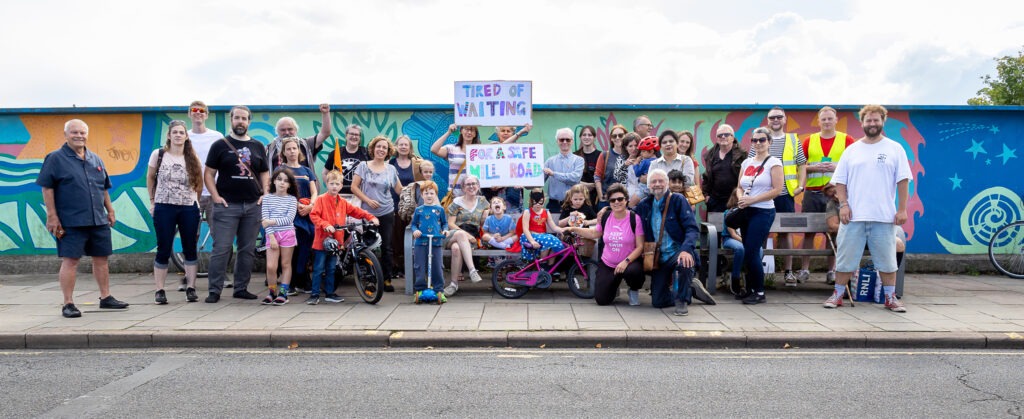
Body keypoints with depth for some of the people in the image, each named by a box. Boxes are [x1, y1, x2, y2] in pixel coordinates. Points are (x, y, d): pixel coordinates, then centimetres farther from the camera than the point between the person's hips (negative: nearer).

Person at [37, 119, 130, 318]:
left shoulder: (96, 160, 14)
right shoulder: (55, 158, -3)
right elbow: (47, 188, -7)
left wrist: (110, 210, 16)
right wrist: (52, 216, -12)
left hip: (99, 220, 6)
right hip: (70, 222, -6)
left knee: (101, 258, 11)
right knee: (70, 261, -4)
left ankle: (106, 297, 22)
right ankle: (68, 304, 3)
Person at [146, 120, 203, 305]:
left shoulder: (193, 158, 4)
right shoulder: (158, 154, 1)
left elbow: (198, 183, 11)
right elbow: (150, 178, 11)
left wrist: (194, 200, 2)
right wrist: (152, 201, 10)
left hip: (189, 208, 2)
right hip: (164, 208, -1)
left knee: (190, 249, 4)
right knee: (163, 250, 0)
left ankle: (190, 288, 12)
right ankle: (160, 290, 8)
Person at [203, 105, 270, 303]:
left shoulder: (258, 146, 14)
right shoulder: (220, 145, 4)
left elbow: (265, 173, 17)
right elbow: (208, 173, 3)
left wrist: (264, 193, 3)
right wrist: (215, 196, -8)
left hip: (252, 206, 4)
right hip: (227, 205, -3)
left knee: (248, 250, 6)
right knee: (221, 249, -6)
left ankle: (241, 288, 15)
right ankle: (215, 290, 0)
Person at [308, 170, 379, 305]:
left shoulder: (343, 202, 9)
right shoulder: (321, 200, -8)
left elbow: (355, 211, 11)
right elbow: (313, 215, -16)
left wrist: (370, 217, 0)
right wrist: (325, 225, -27)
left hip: (335, 241, 6)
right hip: (322, 241, -6)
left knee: (331, 269, 15)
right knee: (319, 269, -1)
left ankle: (330, 293, 24)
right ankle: (314, 294, 7)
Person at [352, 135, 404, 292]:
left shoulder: (391, 169, 7)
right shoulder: (363, 166, 1)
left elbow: (400, 190, 10)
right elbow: (354, 187, -2)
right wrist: (368, 200, -11)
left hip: (387, 213, 1)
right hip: (368, 212, -1)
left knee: (387, 247, 2)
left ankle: (387, 279, 8)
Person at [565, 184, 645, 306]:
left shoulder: (635, 218, -12)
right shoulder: (605, 217, 0)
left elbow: (640, 246, -13)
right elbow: (594, 234, 17)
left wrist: (626, 261, -25)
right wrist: (574, 229, 11)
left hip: (629, 262, -3)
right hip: (607, 264, 3)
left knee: (633, 271, -40)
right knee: (601, 300, -7)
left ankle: (634, 290, -1)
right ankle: (614, 285, 31)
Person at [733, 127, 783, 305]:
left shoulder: (773, 163, -5)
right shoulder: (746, 163, 13)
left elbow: (776, 190, -12)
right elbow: (739, 187, 15)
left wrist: (752, 200, -16)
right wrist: (740, 198, -7)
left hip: (763, 212, -6)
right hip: (746, 212, 6)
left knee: (751, 252, -10)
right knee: (749, 252, 9)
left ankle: (760, 292, 1)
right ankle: (750, 288, 19)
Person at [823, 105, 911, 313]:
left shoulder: (895, 149, 5)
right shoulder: (851, 150, 9)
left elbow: (902, 180, 2)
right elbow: (840, 181, 8)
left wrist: (902, 209, -4)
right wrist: (843, 204, -5)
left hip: (884, 216, -1)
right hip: (853, 215, 1)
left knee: (886, 259, 6)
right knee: (846, 257, 5)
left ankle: (890, 297, 18)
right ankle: (838, 294, 15)